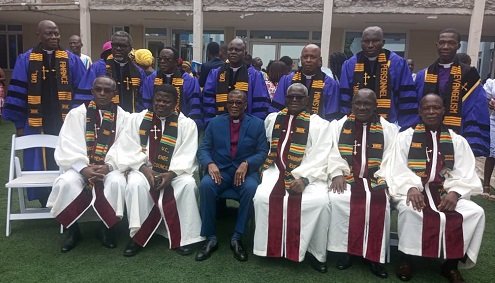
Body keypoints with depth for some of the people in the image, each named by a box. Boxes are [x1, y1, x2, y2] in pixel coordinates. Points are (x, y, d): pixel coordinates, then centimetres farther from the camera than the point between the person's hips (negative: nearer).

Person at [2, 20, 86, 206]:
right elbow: (17, 92, 3)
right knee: (39, 166, 6)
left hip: (66, 125, 0)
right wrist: (19, 124, 0)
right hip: (37, 125, 0)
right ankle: (45, 205, 20)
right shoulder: (26, 60, 4)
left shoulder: (71, 60, 5)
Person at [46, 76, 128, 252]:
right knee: (66, 183, -29)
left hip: (110, 167, -1)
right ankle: (72, 230, -4)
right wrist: (84, 168, -20)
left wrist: (108, 166, -21)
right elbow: (68, 146, -5)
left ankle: (108, 228, -8)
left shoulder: (123, 117, 4)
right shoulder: (77, 113, 4)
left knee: (116, 182, -32)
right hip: (80, 166, 1)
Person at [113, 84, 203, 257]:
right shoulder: (136, 119, 7)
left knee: (188, 184, -29)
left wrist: (171, 174, -22)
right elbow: (130, 150, -1)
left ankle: (184, 237, -16)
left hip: (175, 172, 0)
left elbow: (186, 156, -6)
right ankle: (137, 236, -15)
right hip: (143, 169, 1)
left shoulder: (187, 124, 2)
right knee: (135, 184, -31)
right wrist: (145, 169, -17)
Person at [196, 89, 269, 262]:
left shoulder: (257, 124, 8)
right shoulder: (215, 123, 12)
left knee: (251, 189, -34)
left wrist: (246, 164, -18)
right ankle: (210, 238, -18)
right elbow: (203, 149, 6)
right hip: (220, 170, 1)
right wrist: (210, 164, -16)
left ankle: (237, 238, -19)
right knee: (206, 185, -31)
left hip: (246, 170, -1)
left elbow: (262, 152, 1)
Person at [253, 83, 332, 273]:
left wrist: (304, 178, -21)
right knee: (262, 197, -26)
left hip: (307, 174, -2)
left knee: (320, 202, -28)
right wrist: (261, 166, 2)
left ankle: (316, 253, -6)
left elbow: (319, 158, -6)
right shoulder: (272, 119, 16)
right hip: (277, 170, 2)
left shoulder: (319, 124, 4)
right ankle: (271, 247, -6)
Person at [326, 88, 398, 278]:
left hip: (376, 180, 0)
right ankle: (345, 250, -14)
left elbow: (391, 159, 2)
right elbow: (333, 153, 4)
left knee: (380, 202, -30)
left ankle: (375, 256, -15)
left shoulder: (389, 129, 12)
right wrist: (337, 174, -13)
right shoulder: (338, 126, 13)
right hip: (346, 177, 1)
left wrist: (381, 178, -14)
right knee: (338, 199, -29)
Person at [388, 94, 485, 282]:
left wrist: (455, 193, -16)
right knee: (409, 209, -35)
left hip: (447, 193, 3)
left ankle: (452, 264, -5)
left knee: (476, 212, -23)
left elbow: (466, 174, 4)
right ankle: (406, 259, -11)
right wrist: (411, 188, -22)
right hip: (414, 191, -3)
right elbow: (399, 169, -2)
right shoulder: (405, 137, 8)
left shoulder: (457, 141, 14)